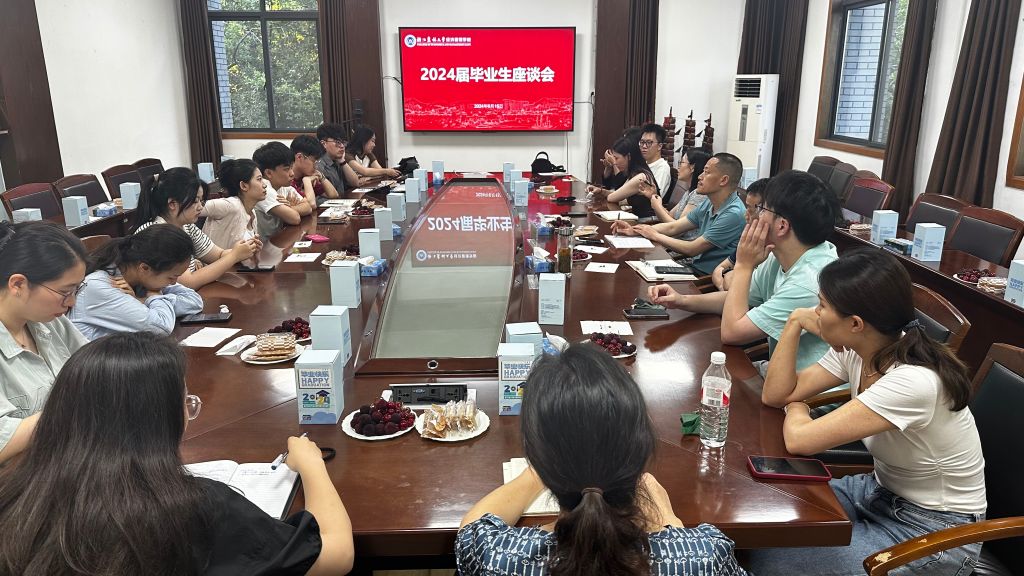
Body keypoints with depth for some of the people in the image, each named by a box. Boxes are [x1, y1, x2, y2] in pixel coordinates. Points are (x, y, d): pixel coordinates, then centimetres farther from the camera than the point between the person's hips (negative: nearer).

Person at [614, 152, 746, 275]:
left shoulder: (734, 214, -23)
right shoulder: (708, 205, 6)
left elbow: (692, 249, -20)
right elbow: (673, 227, 9)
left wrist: (655, 235, -7)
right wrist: (634, 230, -3)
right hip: (695, 267, 8)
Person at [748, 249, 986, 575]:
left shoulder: (912, 382, -34)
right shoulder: (853, 350, -9)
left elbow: (799, 440, -32)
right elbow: (776, 394, -3)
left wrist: (796, 409, -9)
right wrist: (794, 323, -12)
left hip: (934, 533, -7)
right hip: (881, 492, 7)